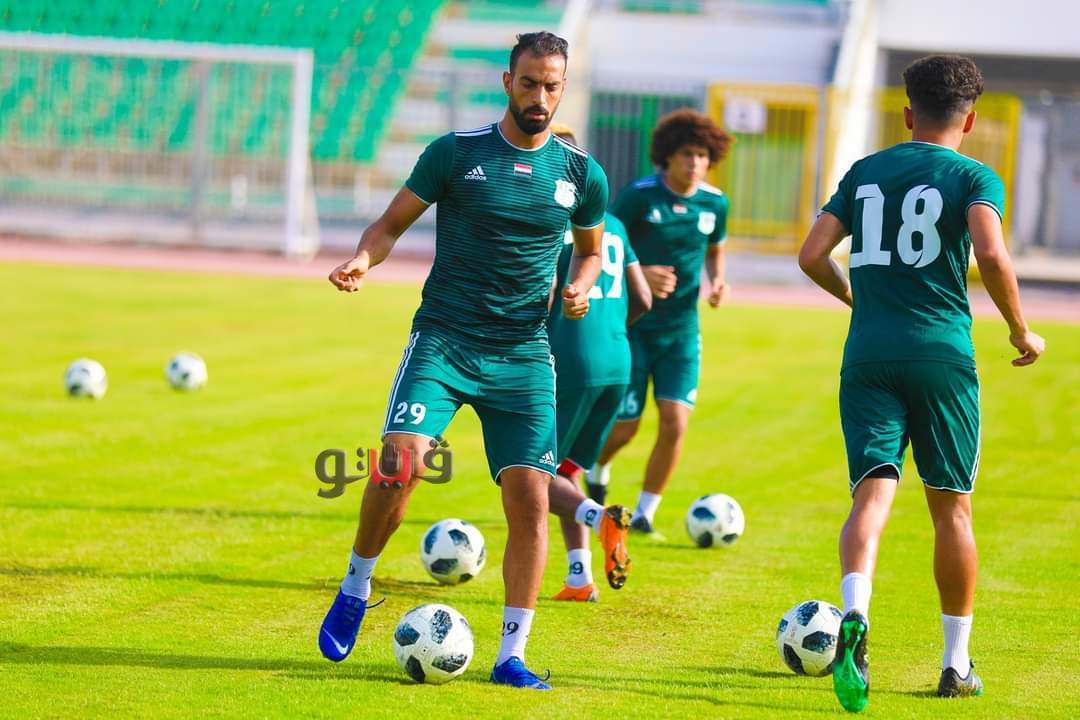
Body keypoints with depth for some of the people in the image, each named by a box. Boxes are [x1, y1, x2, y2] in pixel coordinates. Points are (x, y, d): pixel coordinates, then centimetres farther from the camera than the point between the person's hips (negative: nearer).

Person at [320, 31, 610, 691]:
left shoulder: (582, 174, 6)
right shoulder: (456, 153, -1)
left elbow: (591, 248, 22)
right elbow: (392, 223, 5)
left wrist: (580, 287, 1)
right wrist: (363, 260, -16)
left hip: (524, 357, 2)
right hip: (444, 339, -2)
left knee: (530, 496, -8)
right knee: (402, 459, -23)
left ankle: (512, 656, 2)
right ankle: (356, 588, 3)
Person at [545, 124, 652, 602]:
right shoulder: (611, 224, 15)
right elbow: (642, 300, 15)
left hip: (569, 362, -7)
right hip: (617, 364, 7)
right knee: (565, 470, 19)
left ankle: (600, 517, -26)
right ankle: (579, 578, 10)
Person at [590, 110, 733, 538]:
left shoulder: (714, 203, 0)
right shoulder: (639, 196, -12)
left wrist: (717, 281, -1)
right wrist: (639, 275, -23)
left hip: (682, 331, 3)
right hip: (633, 327, -3)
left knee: (675, 423, -11)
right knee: (624, 427, -1)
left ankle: (644, 514, 4)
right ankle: (596, 472, 35)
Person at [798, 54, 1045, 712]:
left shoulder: (864, 172, 13)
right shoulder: (973, 178, 1)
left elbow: (813, 255, 8)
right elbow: (990, 253, -16)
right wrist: (1022, 332, -4)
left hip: (868, 356, 2)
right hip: (943, 356, -2)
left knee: (872, 495, -7)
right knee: (952, 508, 10)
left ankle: (855, 617, -35)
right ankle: (957, 663, 15)